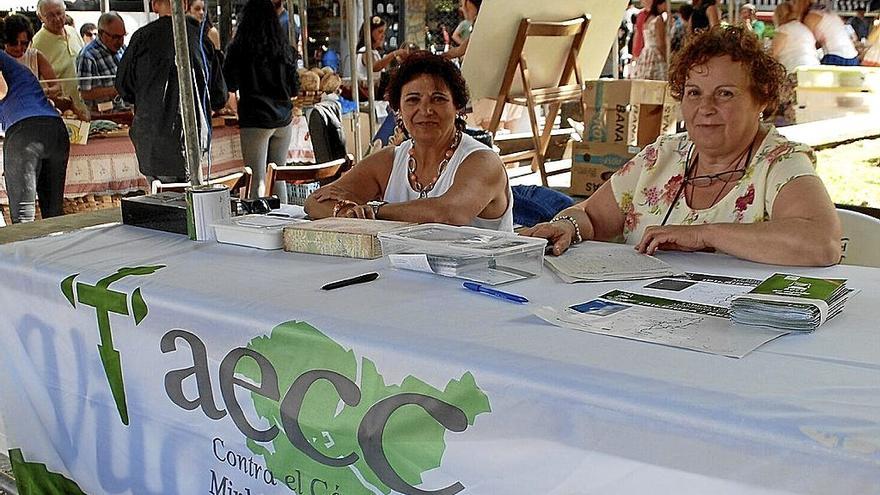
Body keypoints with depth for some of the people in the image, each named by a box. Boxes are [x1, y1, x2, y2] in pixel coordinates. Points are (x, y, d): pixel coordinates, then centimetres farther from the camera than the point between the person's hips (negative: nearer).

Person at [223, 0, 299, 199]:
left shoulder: (240, 48, -6)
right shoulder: (285, 49, 4)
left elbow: (230, 85, -1)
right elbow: (295, 89, 11)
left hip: (255, 120, -4)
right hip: (283, 120, 4)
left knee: (258, 181, -2)